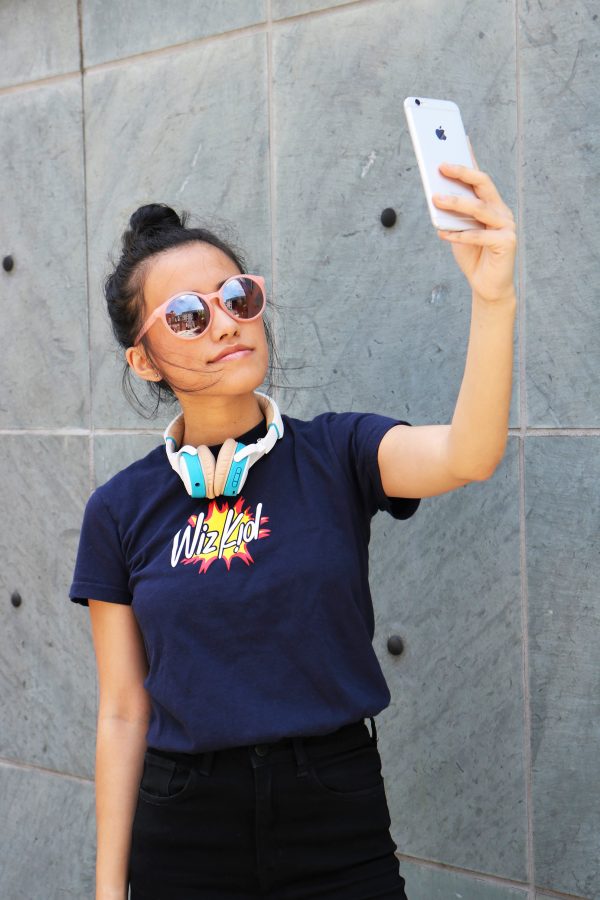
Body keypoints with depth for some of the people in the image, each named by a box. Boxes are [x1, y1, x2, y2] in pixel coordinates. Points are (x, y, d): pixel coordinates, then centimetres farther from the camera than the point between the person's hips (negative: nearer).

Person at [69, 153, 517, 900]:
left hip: (341, 829, 0)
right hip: (182, 836, 1)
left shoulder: (338, 453, -4)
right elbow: (122, 713, 2)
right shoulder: (121, 510, -1)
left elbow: (467, 455, -25)